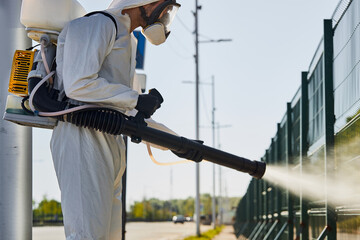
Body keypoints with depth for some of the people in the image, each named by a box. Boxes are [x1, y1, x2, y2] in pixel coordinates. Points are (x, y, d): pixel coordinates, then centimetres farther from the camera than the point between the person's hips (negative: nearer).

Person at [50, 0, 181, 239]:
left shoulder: (129, 41, 28)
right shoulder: (98, 25, -4)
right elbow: (78, 84, -18)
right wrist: (135, 99, -13)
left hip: (110, 146, 10)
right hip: (83, 138, -10)